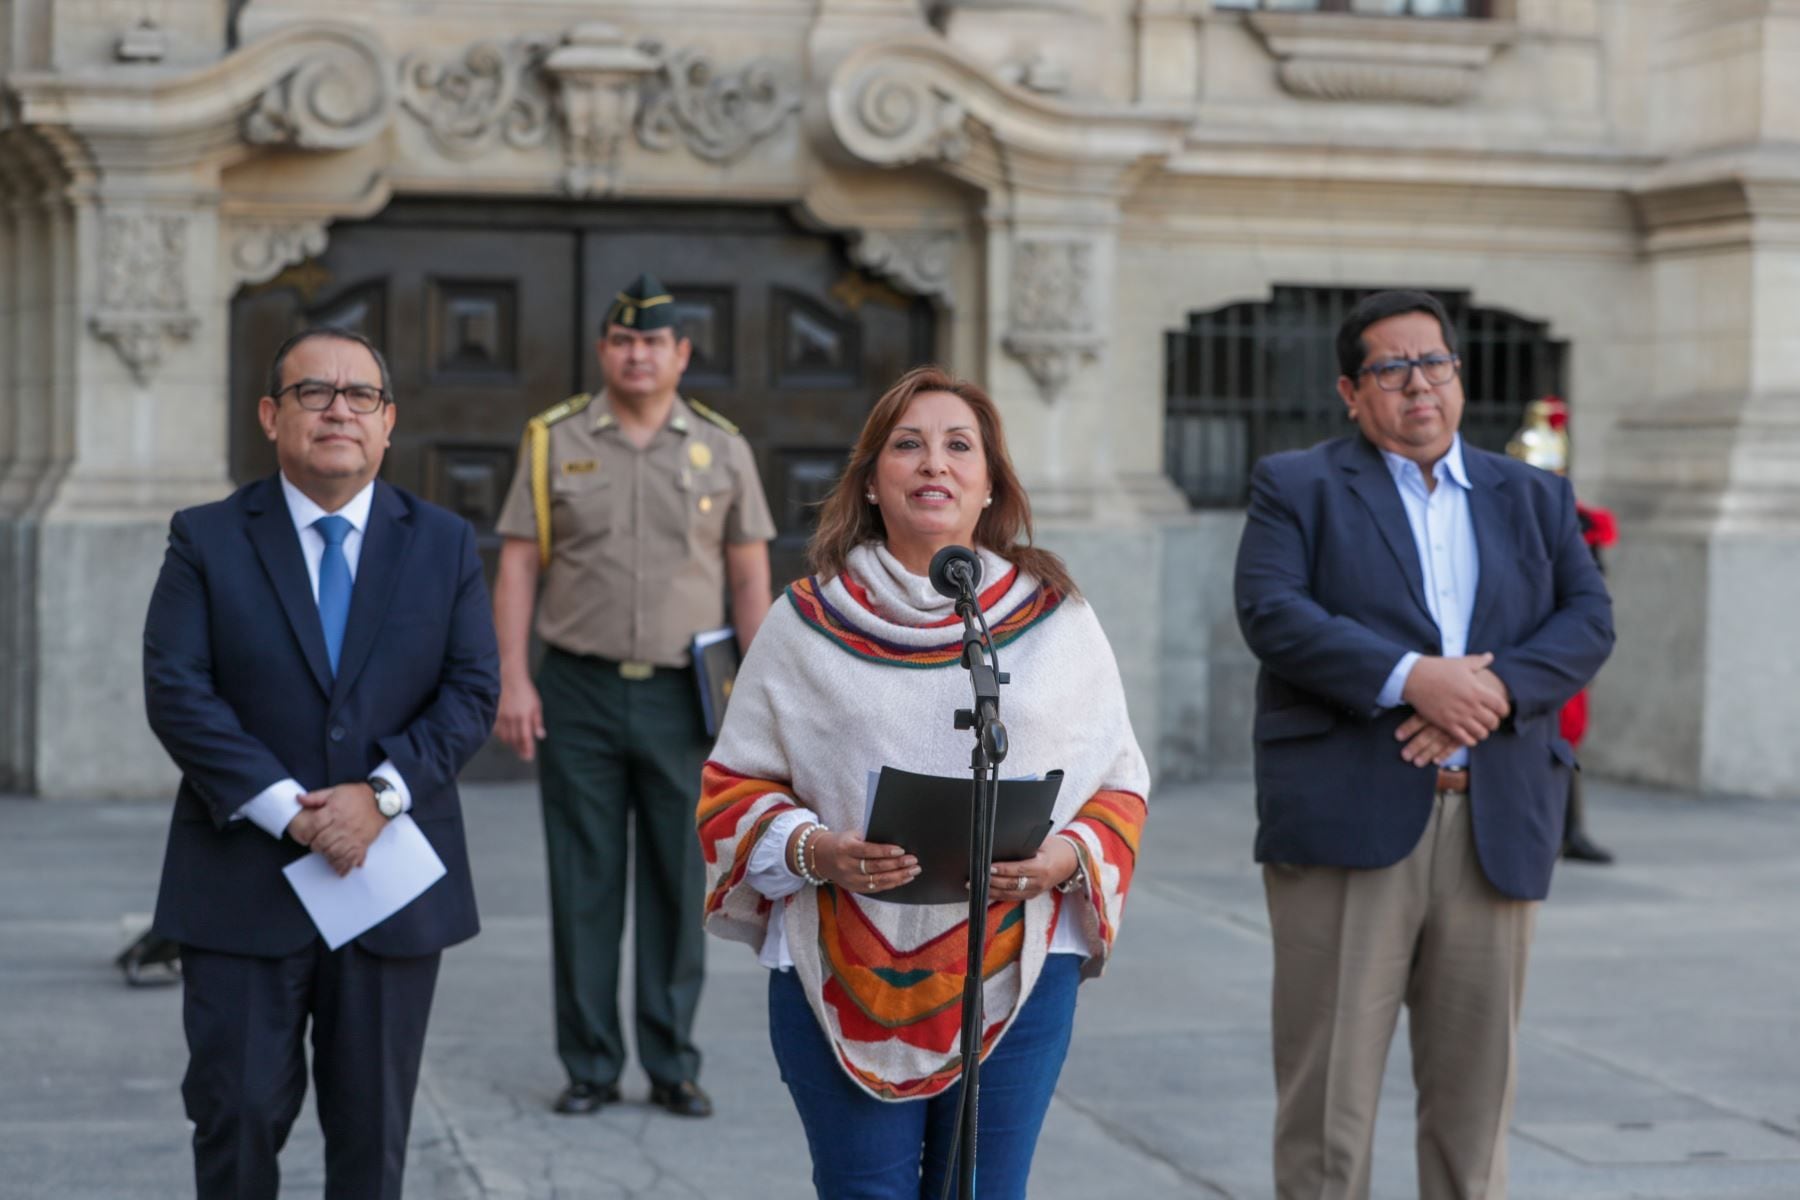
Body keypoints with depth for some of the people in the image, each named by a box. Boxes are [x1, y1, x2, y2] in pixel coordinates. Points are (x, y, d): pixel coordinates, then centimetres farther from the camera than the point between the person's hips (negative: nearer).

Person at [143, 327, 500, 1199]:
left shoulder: (445, 546, 7)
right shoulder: (206, 540, 1)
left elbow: (472, 693, 1)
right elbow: (176, 691, -8)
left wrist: (382, 793, -15)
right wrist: (286, 809, -17)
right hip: (244, 885, -2)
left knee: (374, 1124, 9)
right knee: (237, 1112, 0)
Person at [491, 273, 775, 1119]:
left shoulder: (722, 449, 5)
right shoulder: (554, 442, 3)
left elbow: (750, 577, 6)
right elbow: (518, 568, 2)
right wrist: (511, 681, -7)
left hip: (683, 699, 1)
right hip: (578, 695, 0)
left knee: (678, 884, 5)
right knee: (583, 883, 3)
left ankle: (672, 1065, 14)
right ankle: (589, 1066, 12)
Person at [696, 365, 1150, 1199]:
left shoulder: (1055, 619, 6)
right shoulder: (808, 622, 5)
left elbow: (1119, 786, 9)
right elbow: (734, 786, 7)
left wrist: (1063, 859, -11)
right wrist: (811, 850, -13)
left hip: (1016, 975, 1)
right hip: (842, 981, -1)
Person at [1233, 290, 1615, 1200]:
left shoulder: (1534, 499, 19)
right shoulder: (1296, 487, 8)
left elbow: (1589, 620, 6)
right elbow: (1270, 611, -8)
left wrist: (1496, 689, -12)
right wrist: (1410, 678, -17)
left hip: (1496, 828, 3)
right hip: (1348, 820, -3)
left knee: (1475, 1081, 7)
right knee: (1330, 1078, -2)